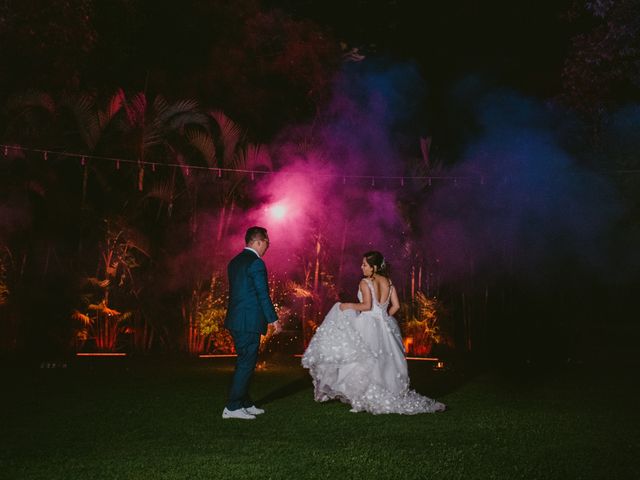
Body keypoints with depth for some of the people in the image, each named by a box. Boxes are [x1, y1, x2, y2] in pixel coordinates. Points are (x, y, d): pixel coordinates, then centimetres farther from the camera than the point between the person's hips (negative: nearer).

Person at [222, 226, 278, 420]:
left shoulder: (235, 261, 14)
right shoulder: (256, 262, -14)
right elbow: (263, 294, -15)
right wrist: (273, 319, -7)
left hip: (236, 321, 9)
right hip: (249, 322, -9)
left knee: (245, 362, 15)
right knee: (246, 363, -3)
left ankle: (245, 404, 22)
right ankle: (232, 407, -1)